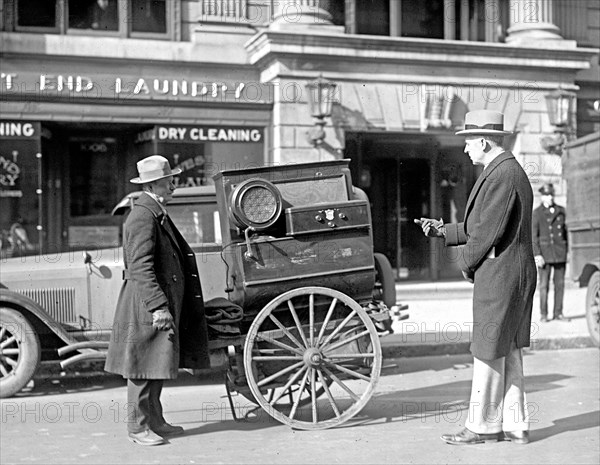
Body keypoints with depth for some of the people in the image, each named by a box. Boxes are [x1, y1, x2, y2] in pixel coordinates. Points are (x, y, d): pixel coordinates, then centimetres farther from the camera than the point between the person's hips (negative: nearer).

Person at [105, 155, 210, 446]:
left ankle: (154, 421, 24)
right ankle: (137, 427, 6)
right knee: (143, 367, -3)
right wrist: (158, 306, -27)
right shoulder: (143, 216, -16)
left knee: (158, 365, 15)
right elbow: (140, 267, -23)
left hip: (164, 302, 10)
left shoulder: (157, 213, 16)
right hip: (146, 305, -10)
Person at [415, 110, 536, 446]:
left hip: (499, 276, -10)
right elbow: (482, 225, 18)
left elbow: (489, 231, -21)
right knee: (510, 353, 13)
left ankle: (483, 425, 9)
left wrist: (467, 263, -6)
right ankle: (515, 425, 19)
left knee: (489, 353, -1)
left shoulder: (500, 176, -17)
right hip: (515, 276, 10)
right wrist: (443, 231, 13)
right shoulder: (511, 171, 16)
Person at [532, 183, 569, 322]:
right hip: (545, 252, -4)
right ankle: (543, 314, 4)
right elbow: (533, 236, -5)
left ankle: (558, 313, 11)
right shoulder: (537, 213, -2)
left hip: (560, 253, 4)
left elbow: (564, 231, 15)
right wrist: (537, 255, -13)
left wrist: (566, 250, 11)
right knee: (544, 284, -2)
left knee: (560, 283, 4)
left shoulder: (561, 211, 10)